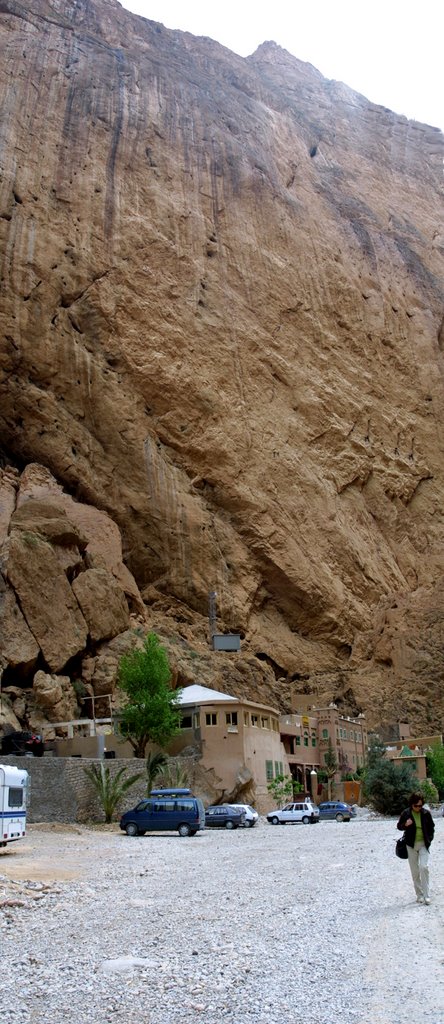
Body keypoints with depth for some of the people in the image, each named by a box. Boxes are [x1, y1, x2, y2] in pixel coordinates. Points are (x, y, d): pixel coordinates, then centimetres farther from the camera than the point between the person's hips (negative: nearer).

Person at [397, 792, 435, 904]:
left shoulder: (426, 813, -2)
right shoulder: (406, 813, -4)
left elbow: (431, 827, 12)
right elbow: (399, 826, 6)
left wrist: (429, 838, 1)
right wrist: (405, 825, -15)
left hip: (424, 844, -1)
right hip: (411, 845, 1)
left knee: (424, 867, -14)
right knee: (415, 871, 6)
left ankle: (426, 895, -5)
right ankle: (419, 895, 17)